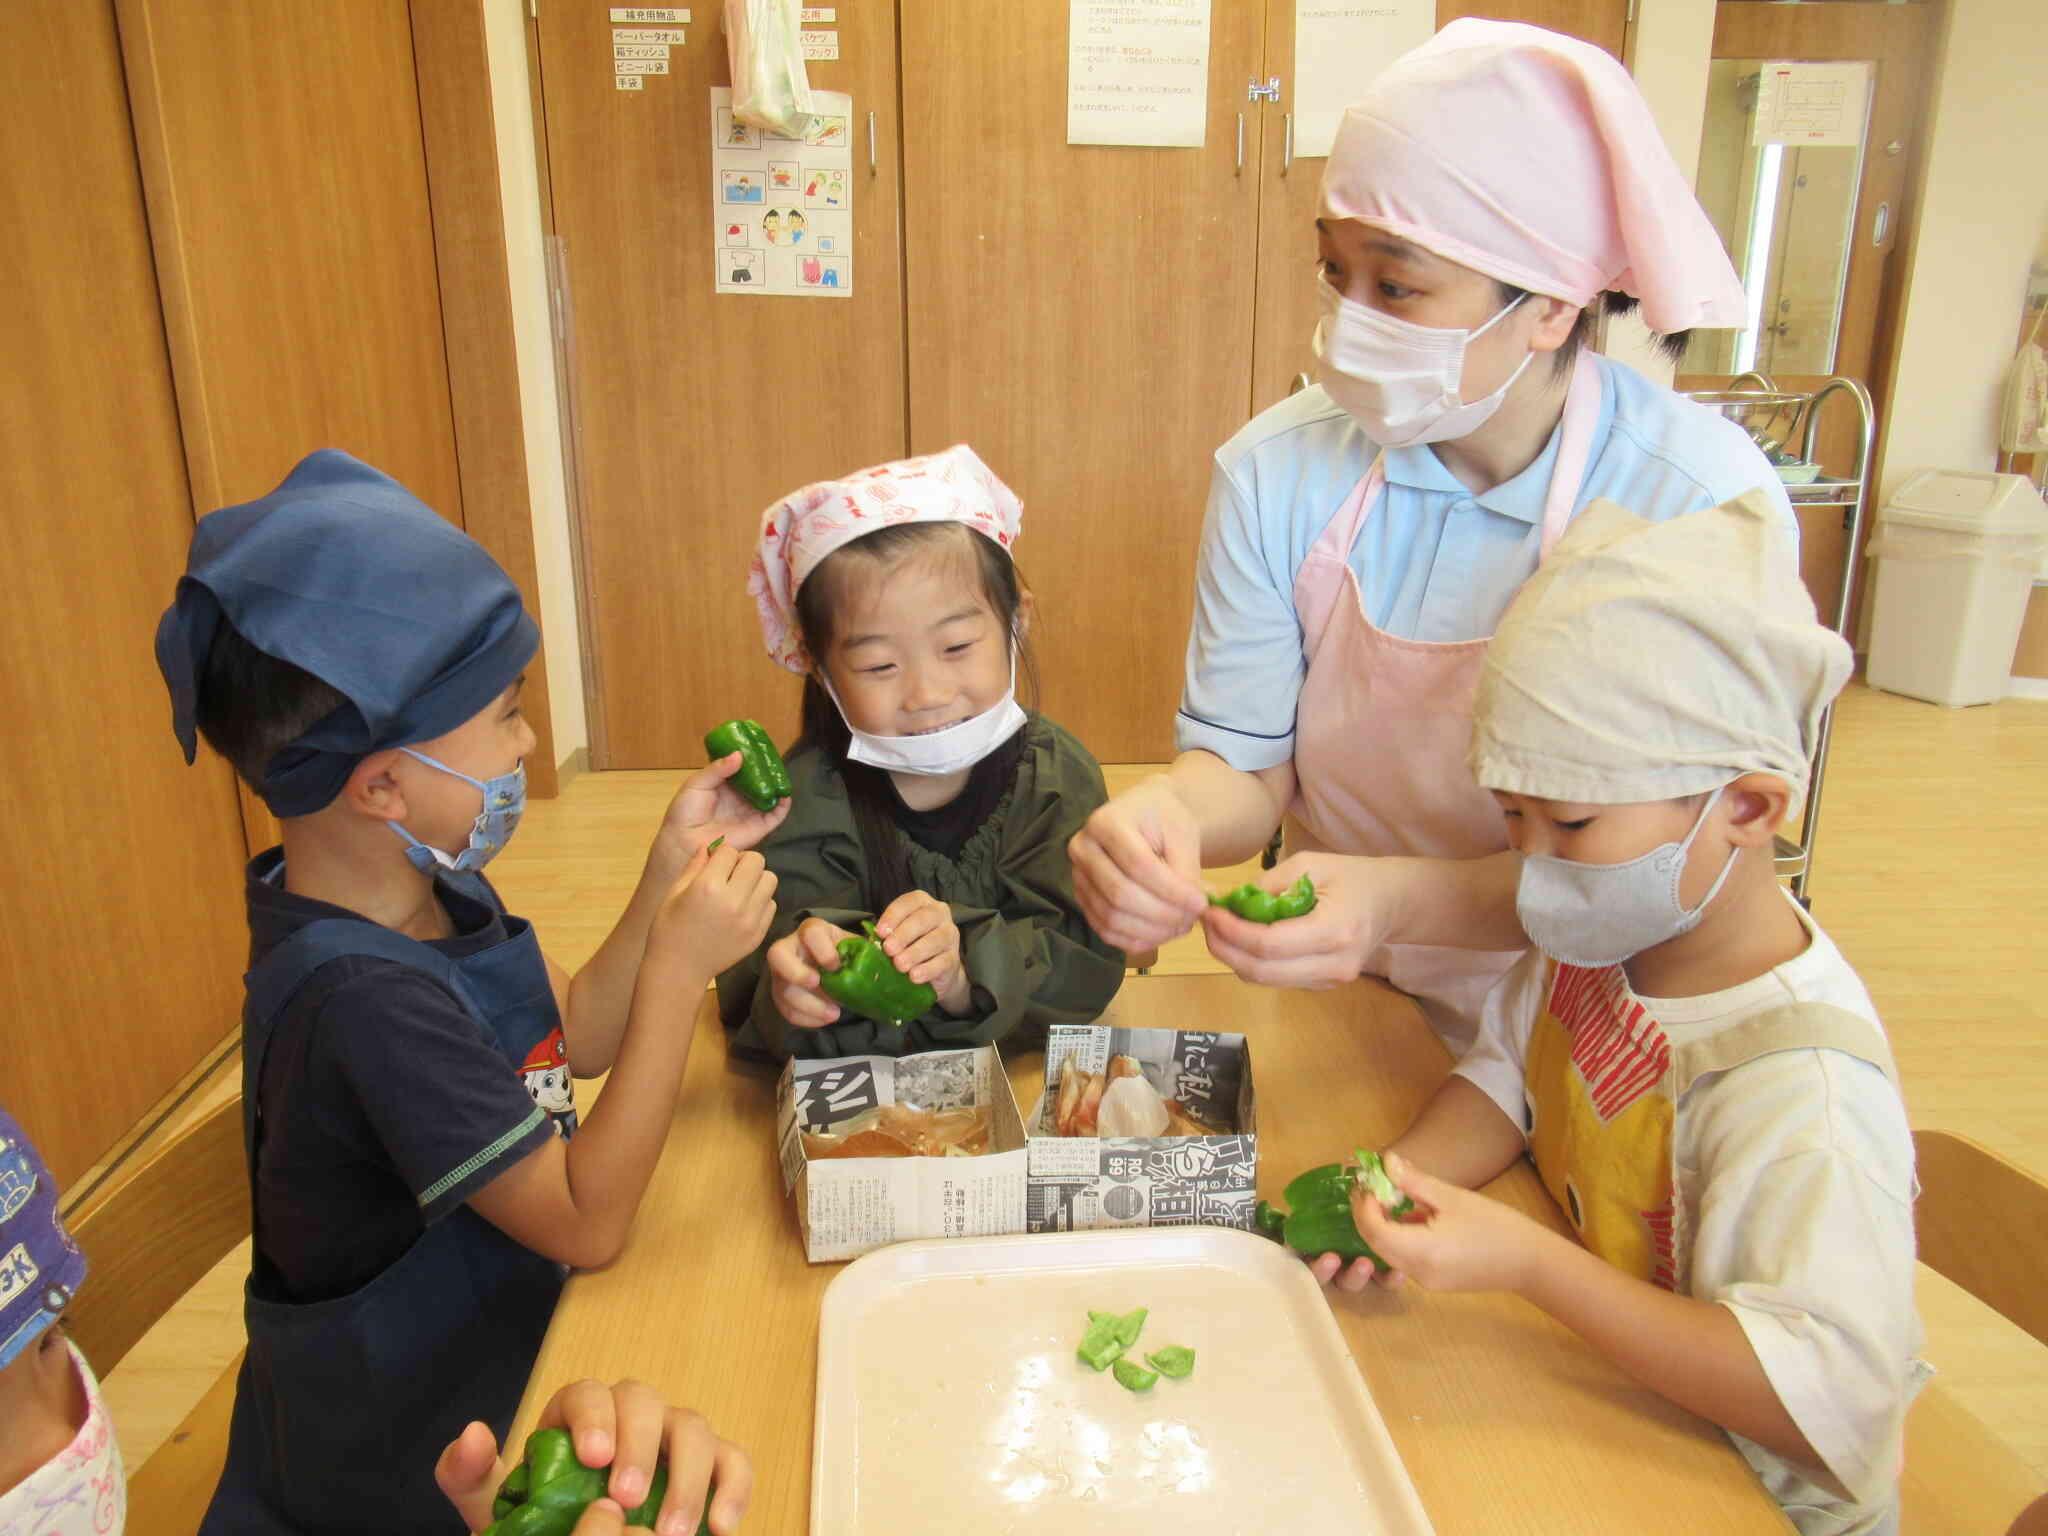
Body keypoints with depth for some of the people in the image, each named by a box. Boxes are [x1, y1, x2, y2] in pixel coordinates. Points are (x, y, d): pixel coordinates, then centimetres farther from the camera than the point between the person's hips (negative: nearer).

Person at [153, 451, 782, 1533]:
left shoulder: (430, 890, -5)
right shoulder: (362, 998, -31)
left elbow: (578, 1035, 4)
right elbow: (588, 1221, -26)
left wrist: (671, 870, -8)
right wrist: (680, 966, -26)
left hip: (493, 1344, 7)